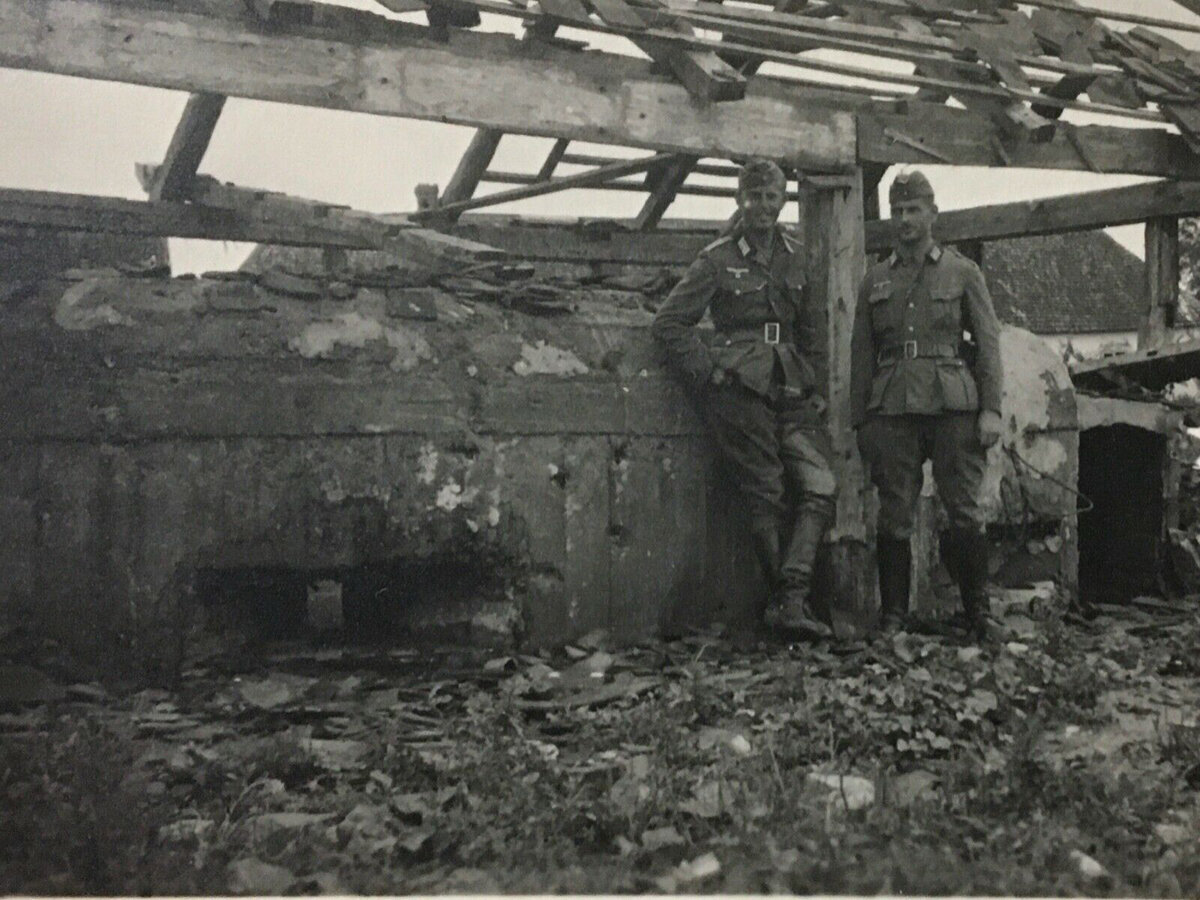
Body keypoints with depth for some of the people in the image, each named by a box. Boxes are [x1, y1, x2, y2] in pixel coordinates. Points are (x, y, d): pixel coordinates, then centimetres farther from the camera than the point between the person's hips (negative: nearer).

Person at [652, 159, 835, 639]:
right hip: (740, 388, -4)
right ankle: (787, 597, 8)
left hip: (792, 387, 5)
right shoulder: (718, 259, 2)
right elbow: (669, 322, 3)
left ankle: (789, 600, -12)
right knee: (768, 497, -4)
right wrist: (708, 369, -5)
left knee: (820, 487, -10)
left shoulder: (796, 255, 15)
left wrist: (810, 373, 13)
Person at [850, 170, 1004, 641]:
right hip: (892, 408, 2)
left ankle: (978, 613, 11)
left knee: (964, 509, -1)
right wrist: (859, 420, 8)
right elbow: (861, 353, 14)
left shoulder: (962, 272, 10)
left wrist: (991, 410, -5)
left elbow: (988, 342, 5)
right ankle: (893, 617, 8)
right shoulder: (875, 279, 15)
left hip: (953, 404, -1)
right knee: (895, 514, 1)